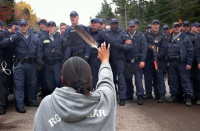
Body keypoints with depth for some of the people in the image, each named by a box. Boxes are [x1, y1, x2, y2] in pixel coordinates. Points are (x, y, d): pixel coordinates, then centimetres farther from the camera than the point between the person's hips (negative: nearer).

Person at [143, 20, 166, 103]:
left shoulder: (162, 36, 0)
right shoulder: (147, 34, 8)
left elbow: (163, 49, -5)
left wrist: (158, 55, -18)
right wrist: (150, 47, -12)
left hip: (158, 59, -3)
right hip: (148, 59, 3)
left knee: (159, 77, -6)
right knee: (147, 76, 7)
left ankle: (161, 95, -2)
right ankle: (148, 93, 19)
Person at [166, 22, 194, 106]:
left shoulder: (185, 37, -2)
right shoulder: (169, 38, 13)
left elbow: (190, 50, -4)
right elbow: (166, 50, 15)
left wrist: (189, 63, -10)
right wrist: (167, 60, 6)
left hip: (182, 62, -5)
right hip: (171, 62, 5)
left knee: (185, 80, -4)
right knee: (173, 80, 10)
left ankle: (188, 97, 0)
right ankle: (174, 95, 22)